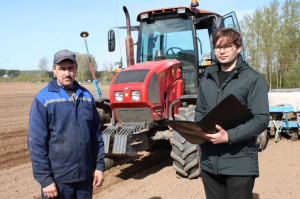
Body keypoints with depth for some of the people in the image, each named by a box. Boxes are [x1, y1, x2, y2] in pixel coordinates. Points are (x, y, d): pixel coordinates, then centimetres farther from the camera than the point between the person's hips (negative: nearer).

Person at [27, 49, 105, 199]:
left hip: (86, 176, 4)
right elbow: (36, 143, -9)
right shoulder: (43, 99, -7)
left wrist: (99, 165, 5)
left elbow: (96, 135, 9)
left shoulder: (86, 96, 6)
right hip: (57, 179, -4)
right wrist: (45, 179, -12)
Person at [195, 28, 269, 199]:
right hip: (209, 161, 5)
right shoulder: (207, 80, 13)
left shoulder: (253, 79, -3)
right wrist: (201, 130, -4)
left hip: (240, 162, -4)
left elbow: (261, 119, -10)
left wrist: (229, 136, -22)